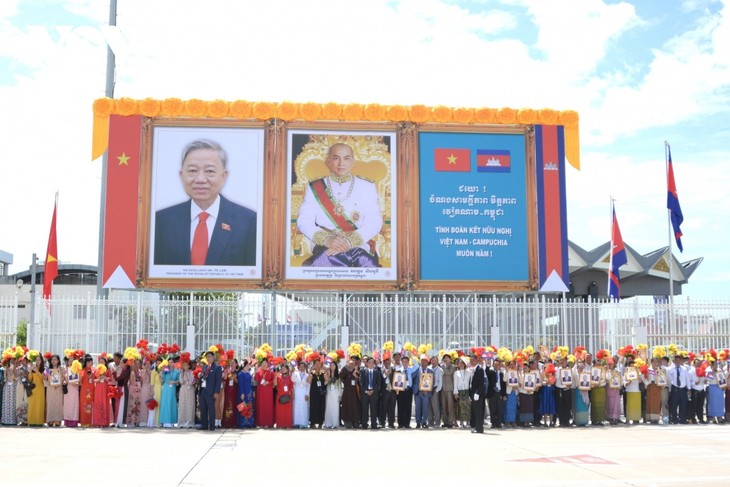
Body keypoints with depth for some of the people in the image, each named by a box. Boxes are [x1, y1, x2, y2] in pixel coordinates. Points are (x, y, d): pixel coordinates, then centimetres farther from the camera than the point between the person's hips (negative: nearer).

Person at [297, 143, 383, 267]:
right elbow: (303, 221, 3)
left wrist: (350, 241, -16)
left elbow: (374, 222, 1)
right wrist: (326, 239, -16)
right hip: (326, 250, 0)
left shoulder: (367, 187, 11)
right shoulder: (315, 188, 11)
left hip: (360, 249, 0)